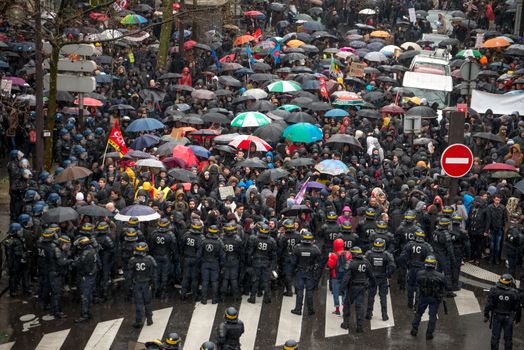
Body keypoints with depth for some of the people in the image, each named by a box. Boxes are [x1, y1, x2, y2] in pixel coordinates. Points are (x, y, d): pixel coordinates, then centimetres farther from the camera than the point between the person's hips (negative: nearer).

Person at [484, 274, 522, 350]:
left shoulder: (494, 291, -11)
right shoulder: (514, 293, -11)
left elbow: (488, 304, -9)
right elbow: (518, 308, -4)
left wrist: (486, 315, 3)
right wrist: (518, 319, 10)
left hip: (496, 317, 1)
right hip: (508, 318, -1)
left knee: (495, 337, 12)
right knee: (508, 338, 11)